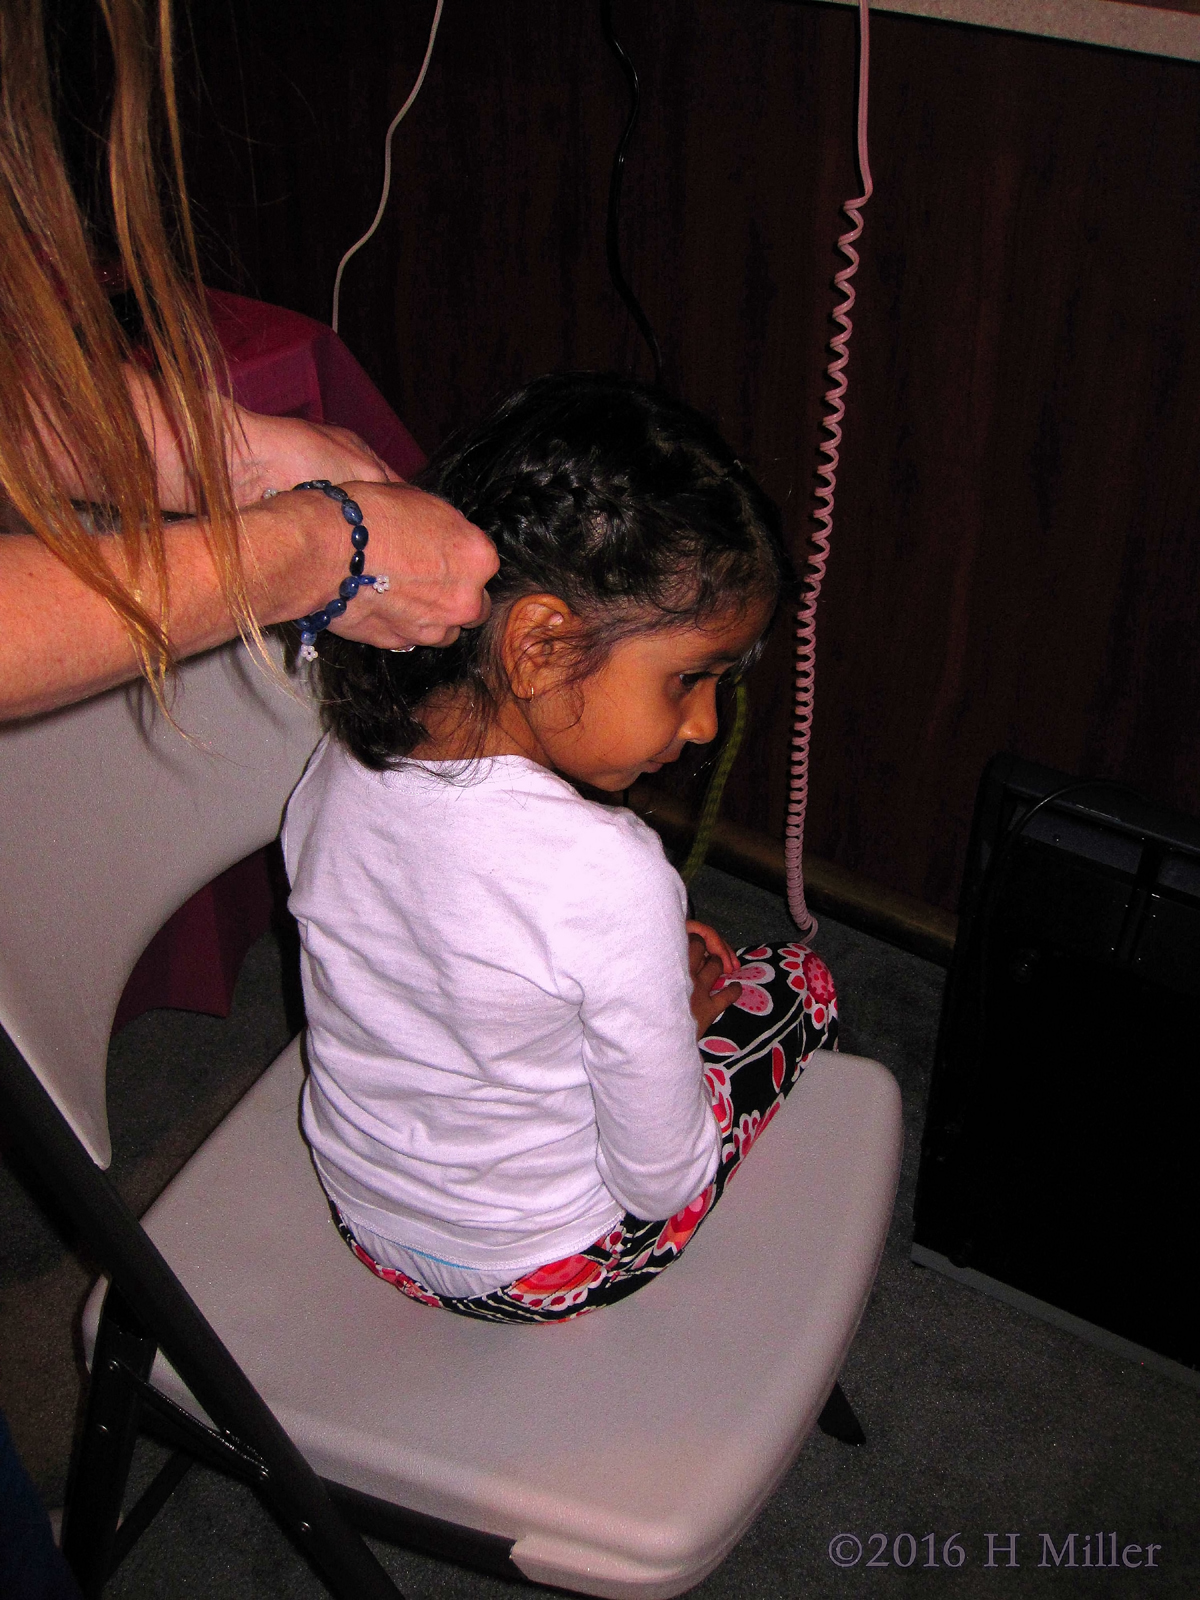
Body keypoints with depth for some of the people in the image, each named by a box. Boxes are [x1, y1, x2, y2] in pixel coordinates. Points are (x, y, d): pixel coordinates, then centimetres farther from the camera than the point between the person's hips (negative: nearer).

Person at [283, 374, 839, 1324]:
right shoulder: (610, 878, -36)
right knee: (799, 985, 12)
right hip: (541, 1273, -5)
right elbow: (662, 1182, -22)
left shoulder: (343, 763, -16)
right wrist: (674, 1011, -5)